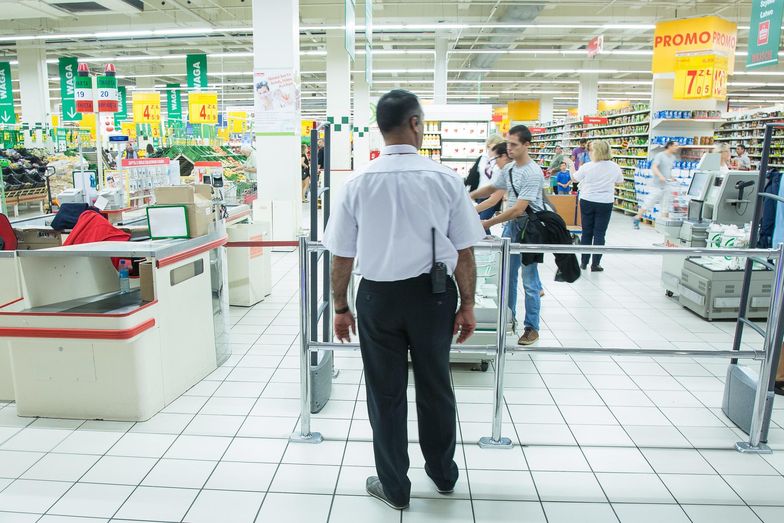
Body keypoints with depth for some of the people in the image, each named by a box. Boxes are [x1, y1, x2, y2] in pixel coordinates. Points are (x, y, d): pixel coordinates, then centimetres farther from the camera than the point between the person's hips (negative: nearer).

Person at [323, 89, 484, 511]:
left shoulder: (358, 183, -6)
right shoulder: (445, 179, -8)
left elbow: (341, 256, -3)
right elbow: (464, 253, -6)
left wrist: (340, 307, 9)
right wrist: (467, 304, 5)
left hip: (378, 296, 0)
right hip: (433, 294, 1)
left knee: (385, 393, 15)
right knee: (435, 386, 20)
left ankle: (394, 487, 32)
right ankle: (442, 473, 42)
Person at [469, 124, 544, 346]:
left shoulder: (533, 173, -20)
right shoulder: (508, 169, 6)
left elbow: (518, 209, -24)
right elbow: (491, 188, 21)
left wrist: (487, 224, -24)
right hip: (511, 225, 8)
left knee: (529, 280, 0)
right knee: (507, 275, 15)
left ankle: (532, 328, 12)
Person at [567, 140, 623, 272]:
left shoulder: (587, 166, -12)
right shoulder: (615, 167, -5)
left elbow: (574, 178, 4)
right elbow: (620, 181, 13)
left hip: (587, 202, 0)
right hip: (605, 203, 0)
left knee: (586, 232, 10)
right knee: (599, 233, 5)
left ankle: (584, 262, 16)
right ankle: (595, 264, 6)